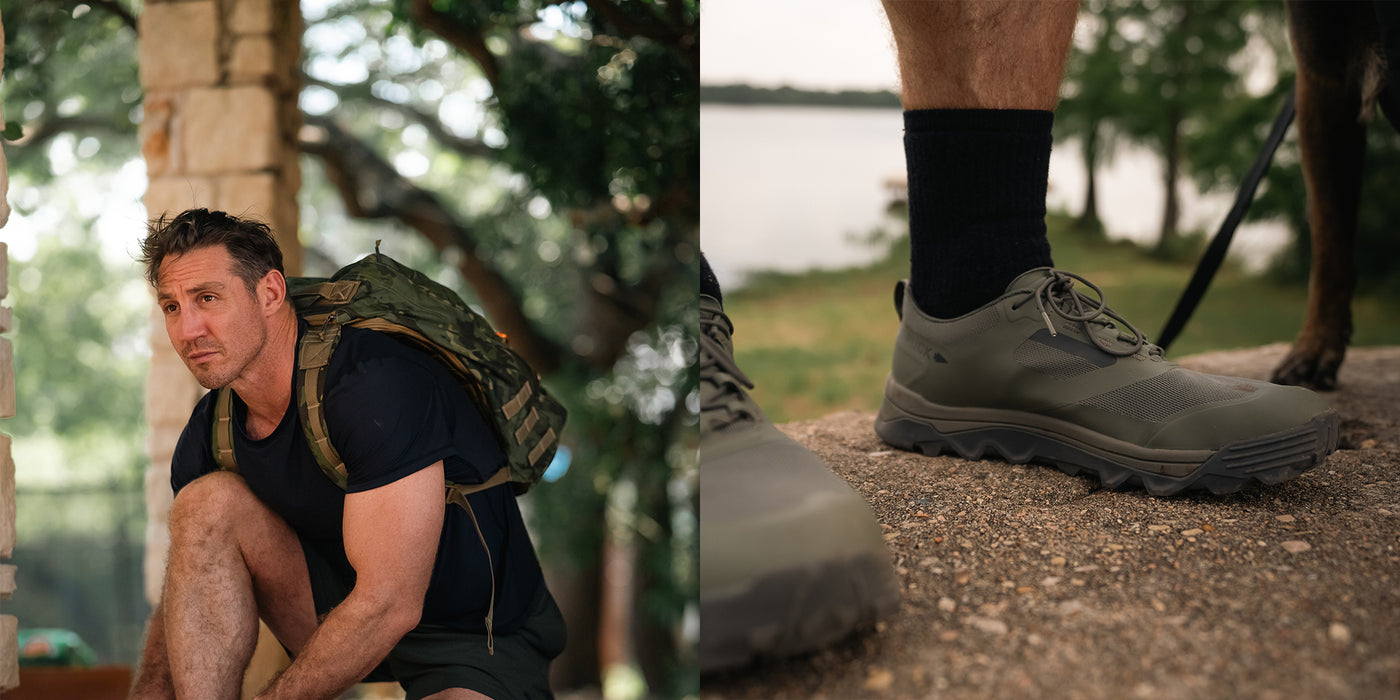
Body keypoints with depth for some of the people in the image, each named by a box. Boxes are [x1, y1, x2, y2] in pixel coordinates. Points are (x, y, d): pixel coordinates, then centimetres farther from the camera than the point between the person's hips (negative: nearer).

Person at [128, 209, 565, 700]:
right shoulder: (207, 437, -3)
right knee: (209, 500, -15)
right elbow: (187, 591, 6)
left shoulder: (377, 385, -28)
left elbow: (389, 606, -30)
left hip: (483, 640, -7)